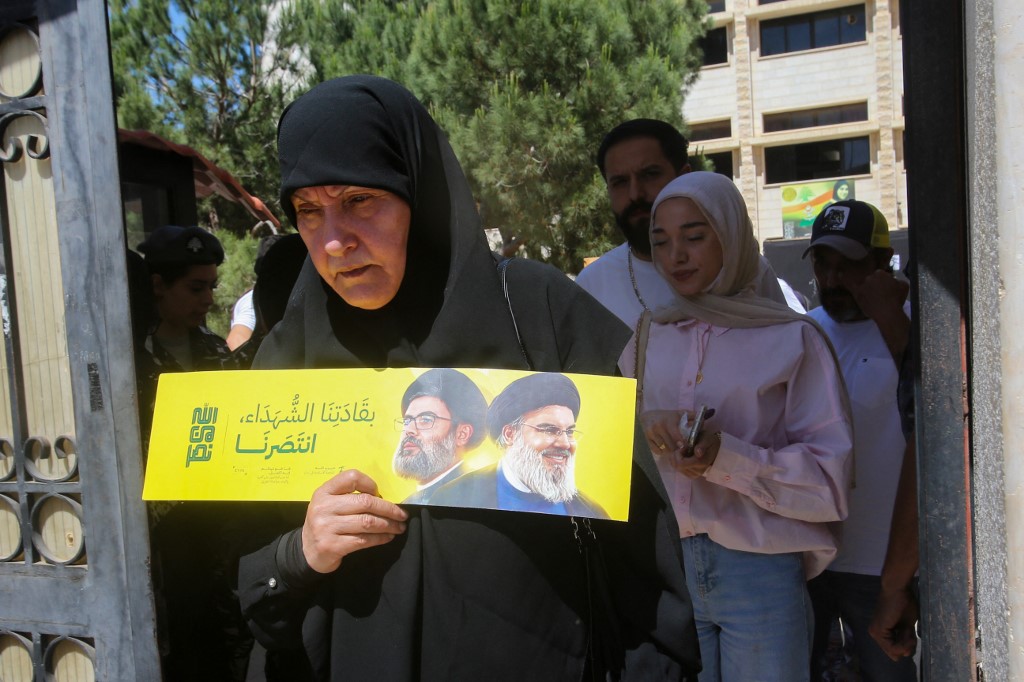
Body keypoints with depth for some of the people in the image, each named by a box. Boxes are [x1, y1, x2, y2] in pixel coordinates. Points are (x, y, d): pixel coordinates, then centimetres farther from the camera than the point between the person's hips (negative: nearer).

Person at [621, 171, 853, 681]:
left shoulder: (791, 339, -3)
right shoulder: (647, 339, 8)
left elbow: (830, 480, -8)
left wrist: (726, 456, -23)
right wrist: (644, 427, -13)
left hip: (759, 570, -3)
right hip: (666, 567, 3)